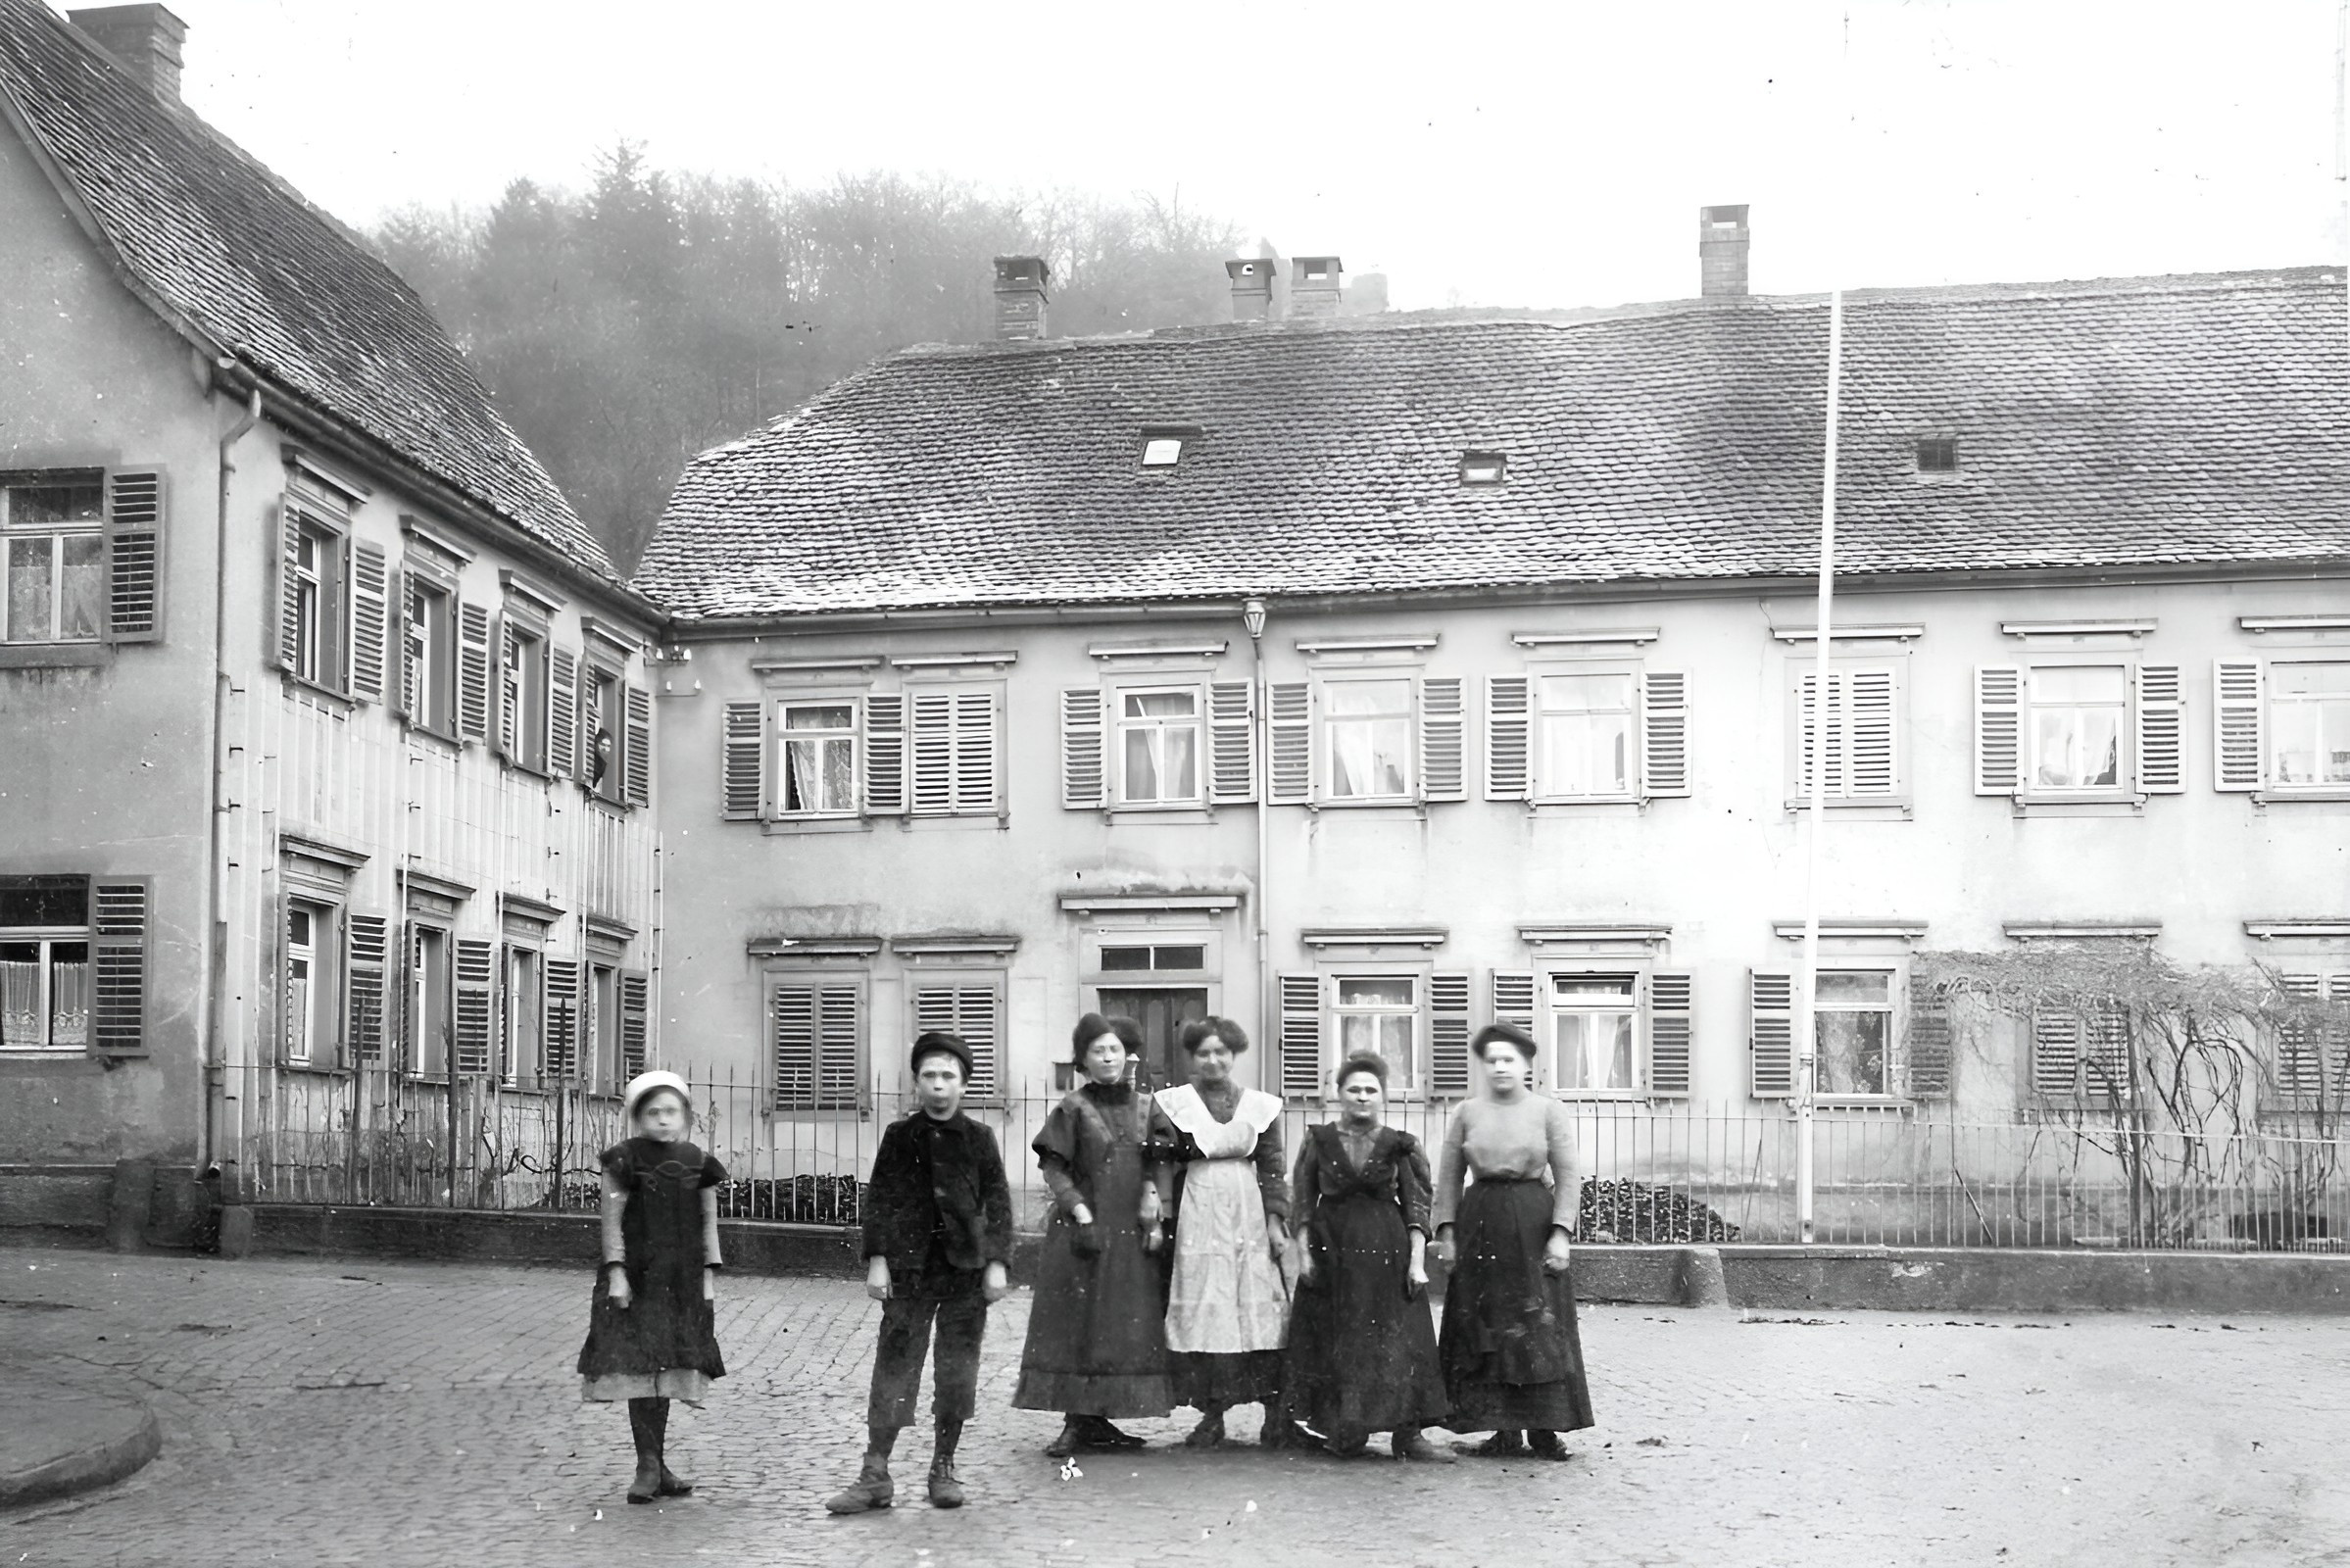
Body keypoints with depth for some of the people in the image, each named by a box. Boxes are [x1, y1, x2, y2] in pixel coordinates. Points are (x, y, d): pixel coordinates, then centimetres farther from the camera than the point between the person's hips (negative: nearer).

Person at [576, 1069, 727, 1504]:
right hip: (637, 1277, -3)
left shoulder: (697, 1163, 5)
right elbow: (613, 1219, -4)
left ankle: (657, 1467, 16)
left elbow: (709, 1222, 9)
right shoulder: (625, 1161, -4)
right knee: (641, 1367, -7)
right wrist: (616, 1272, -11)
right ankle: (648, 1466, -4)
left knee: (666, 1370, 8)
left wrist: (709, 1274, 4)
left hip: (683, 1280, 3)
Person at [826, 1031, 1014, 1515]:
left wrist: (996, 1263, -2)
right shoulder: (899, 1137, 4)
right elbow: (878, 1199, 4)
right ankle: (875, 1473, 1)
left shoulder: (978, 1139, 4)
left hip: (965, 1266, 1)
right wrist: (877, 1259, -4)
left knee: (958, 1372, 3)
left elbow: (998, 1202, 4)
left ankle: (943, 1469, 16)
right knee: (894, 1366, -3)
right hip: (910, 1266, 0)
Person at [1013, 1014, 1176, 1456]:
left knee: (1129, 1326, 3)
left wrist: (1158, 1218, -1)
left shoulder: (1146, 1106, 9)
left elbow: (1160, 1166, 10)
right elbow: (1052, 1167, -4)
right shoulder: (1073, 1108, -1)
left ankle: (1097, 1419, 10)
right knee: (1076, 1321, -4)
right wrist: (1079, 1209, -15)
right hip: (1083, 1228, -4)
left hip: (1132, 1232, 4)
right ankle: (1076, 1422, -1)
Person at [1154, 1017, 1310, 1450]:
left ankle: (1275, 1416, 0)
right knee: (1203, 1312, -3)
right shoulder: (1175, 1104, 3)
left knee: (1263, 1311, -2)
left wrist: (1275, 1220, 0)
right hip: (1198, 1215, -2)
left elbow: (1271, 1167, 9)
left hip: (1249, 1214, 2)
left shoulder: (1259, 1106, 9)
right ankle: (1211, 1416, 4)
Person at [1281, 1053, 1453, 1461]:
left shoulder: (1401, 1147, 5)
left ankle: (1407, 1433, -3)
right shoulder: (1318, 1141, 6)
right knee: (1335, 1340, 2)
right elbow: (1302, 1201, 5)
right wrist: (1304, 1253, -4)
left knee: (1398, 1341, -4)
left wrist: (1417, 1261, -7)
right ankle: (1343, 1430, 11)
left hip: (1387, 1251, 0)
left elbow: (1418, 1207, 2)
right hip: (1331, 1248, 1)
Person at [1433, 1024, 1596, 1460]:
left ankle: (1544, 1429, 1)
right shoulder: (1467, 1114, 8)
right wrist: (1446, 1229, 0)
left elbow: (1568, 1176, -1)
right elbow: (1448, 1177, 9)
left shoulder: (1549, 1112, 2)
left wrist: (1560, 1233, -9)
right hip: (1480, 1223, 2)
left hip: (1533, 1221, -2)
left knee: (1540, 1327, -3)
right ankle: (1504, 1430, 6)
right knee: (1485, 1328, 1)